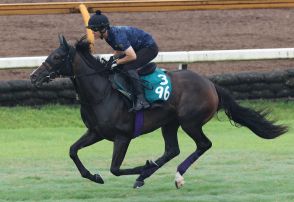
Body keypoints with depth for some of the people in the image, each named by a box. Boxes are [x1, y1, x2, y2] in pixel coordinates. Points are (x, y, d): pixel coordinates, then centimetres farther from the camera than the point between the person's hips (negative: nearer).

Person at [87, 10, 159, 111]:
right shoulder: (108, 35, -3)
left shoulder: (117, 35, -32)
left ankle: (141, 100, -29)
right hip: (139, 48, 10)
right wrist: (111, 60, -8)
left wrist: (116, 62, -20)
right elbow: (119, 51, 12)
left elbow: (132, 56, -31)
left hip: (149, 48, -10)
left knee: (128, 67, -26)